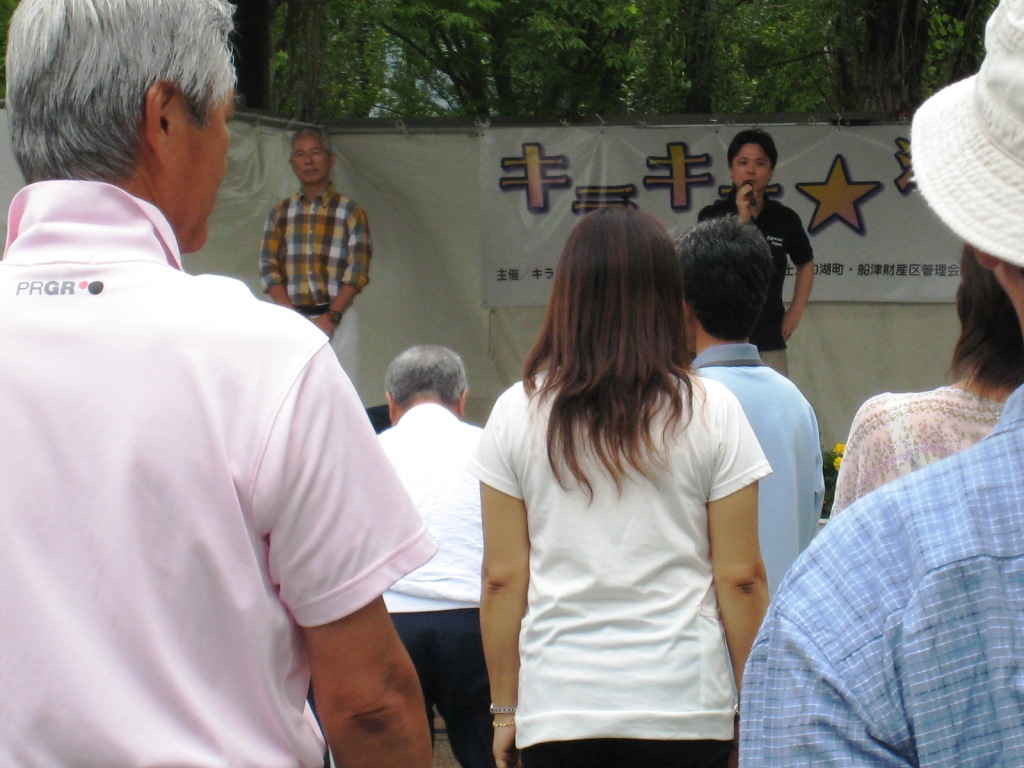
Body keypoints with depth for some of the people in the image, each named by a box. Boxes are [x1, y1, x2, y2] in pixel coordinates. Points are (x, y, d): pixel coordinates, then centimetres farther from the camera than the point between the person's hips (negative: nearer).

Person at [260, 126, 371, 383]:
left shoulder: (350, 212, 5)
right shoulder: (280, 213, 13)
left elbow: (357, 271, -1)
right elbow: (268, 267, 7)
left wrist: (331, 316, -11)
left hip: (338, 318, -2)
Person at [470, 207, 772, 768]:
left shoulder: (518, 412, 2)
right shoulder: (711, 410, -1)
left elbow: (502, 578, 2)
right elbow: (740, 577, -1)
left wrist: (504, 708, 11)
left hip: (556, 706, 1)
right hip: (684, 703, -1)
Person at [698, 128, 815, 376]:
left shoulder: (784, 218, 6)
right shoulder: (712, 216, -1)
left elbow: (805, 264, 22)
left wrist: (795, 312, 11)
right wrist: (741, 218, -16)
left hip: (770, 344, 2)